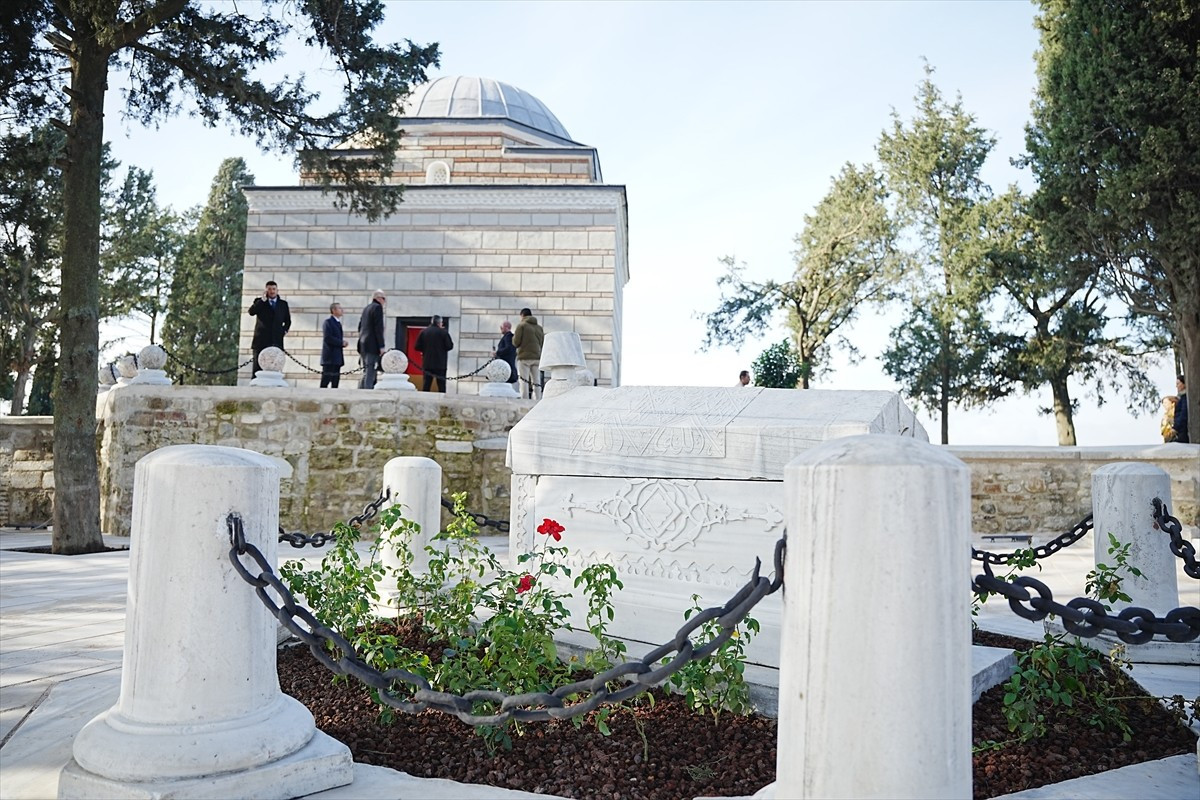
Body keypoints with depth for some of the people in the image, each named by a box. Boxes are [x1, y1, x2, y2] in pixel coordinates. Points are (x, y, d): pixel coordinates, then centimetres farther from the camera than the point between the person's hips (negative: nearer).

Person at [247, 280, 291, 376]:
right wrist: (262, 300, -13)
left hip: (276, 341, 1)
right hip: (261, 340, -1)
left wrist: (284, 330, 7)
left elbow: (288, 320, 24)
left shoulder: (283, 304, 15)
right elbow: (251, 312, -10)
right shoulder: (259, 302, 9)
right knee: (257, 366, -2)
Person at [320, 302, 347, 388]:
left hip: (337, 357, 9)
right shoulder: (328, 322, -7)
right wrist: (341, 343, -15)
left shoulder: (338, 323, 21)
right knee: (326, 378, -9)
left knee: (336, 378, 6)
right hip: (330, 356, -9)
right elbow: (327, 338, -17)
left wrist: (343, 342, 5)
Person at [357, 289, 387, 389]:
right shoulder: (377, 307, -7)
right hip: (372, 346, -9)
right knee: (370, 373, -11)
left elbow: (360, 327, 22)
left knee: (366, 372, 13)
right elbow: (379, 328, -15)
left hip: (363, 345, 9)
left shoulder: (366, 308, 20)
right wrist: (382, 346, -16)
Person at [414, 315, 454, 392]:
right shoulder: (443, 332, -6)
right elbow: (450, 346, -7)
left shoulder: (423, 332, 3)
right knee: (441, 386, 3)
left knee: (426, 386, 6)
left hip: (427, 363, 3)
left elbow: (417, 347, 2)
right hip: (440, 363, -3)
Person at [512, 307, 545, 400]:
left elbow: (516, 343, -5)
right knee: (536, 382, 6)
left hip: (525, 357, -5)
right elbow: (543, 343, 15)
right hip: (537, 357, 5)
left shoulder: (521, 325, -1)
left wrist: (514, 335, 14)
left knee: (524, 382, -5)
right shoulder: (539, 327, 15)